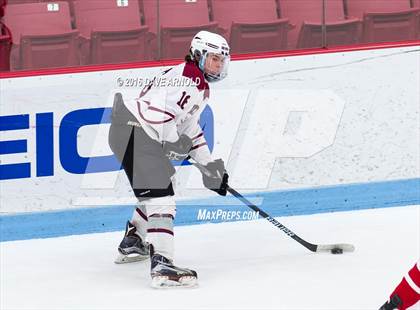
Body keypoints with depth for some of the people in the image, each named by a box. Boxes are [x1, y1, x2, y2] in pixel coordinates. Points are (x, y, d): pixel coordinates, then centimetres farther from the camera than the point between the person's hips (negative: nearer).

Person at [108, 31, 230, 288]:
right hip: (134, 131, -11)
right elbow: (160, 108, -25)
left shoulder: (198, 84, 24)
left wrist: (209, 165, 25)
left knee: (156, 190, 31)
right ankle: (162, 265, -33)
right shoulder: (191, 78, -12)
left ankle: (132, 243, 48)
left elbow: (189, 127, 29)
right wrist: (174, 143, -17)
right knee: (160, 196, -21)